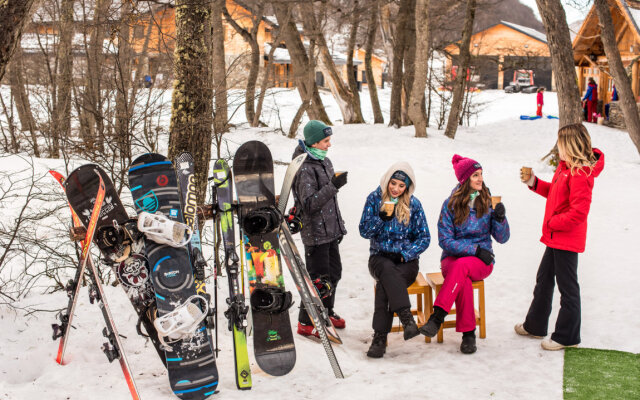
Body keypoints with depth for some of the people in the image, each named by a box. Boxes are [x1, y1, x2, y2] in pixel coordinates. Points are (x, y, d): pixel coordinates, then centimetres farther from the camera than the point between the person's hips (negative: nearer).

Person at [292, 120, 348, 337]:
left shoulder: (324, 161, 10)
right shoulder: (304, 168, -19)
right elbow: (309, 204, -25)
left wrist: (338, 225, 25)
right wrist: (333, 186, -31)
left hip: (330, 230, 9)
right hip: (315, 233, -9)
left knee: (334, 272, 18)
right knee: (318, 279, -3)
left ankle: (326, 313, 36)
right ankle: (305, 323, 11)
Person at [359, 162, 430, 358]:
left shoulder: (413, 204, 3)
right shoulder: (375, 198, 3)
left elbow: (424, 238, 3)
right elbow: (364, 231, 0)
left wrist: (404, 254, -12)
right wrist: (382, 218, -17)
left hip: (406, 260, -1)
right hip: (380, 257, 1)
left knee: (385, 282, -32)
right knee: (387, 270, -37)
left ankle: (380, 336, -34)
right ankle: (407, 319, -49)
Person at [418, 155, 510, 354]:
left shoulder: (488, 202, 3)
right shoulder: (451, 204, -1)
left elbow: (502, 238, 2)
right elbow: (445, 240, -5)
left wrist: (500, 218, -17)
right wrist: (475, 249, -15)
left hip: (482, 260, 0)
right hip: (453, 258, 0)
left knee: (462, 266, -35)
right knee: (463, 281, -35)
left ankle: (437, 317, -38)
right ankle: (468, 334, -23)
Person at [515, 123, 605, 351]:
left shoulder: (581, 174, -23)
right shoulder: (565, 167, 7)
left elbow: (579, 212, -26)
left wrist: (552, 223, -17)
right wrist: (534, 183, 7)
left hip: (567, 241, -10)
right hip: (556, 238, 10)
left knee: (567, 286, 2)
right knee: (544, 280, 20)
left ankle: (567, 336, 15)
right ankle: (535, 325, 34)